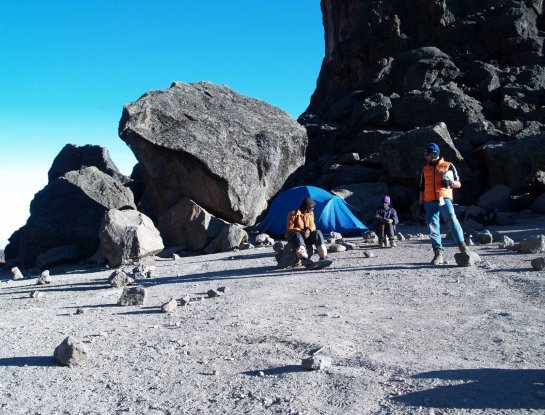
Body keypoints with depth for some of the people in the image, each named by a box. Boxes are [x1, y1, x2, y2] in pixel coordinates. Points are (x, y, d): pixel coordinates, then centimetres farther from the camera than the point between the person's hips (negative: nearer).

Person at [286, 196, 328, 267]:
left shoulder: (310, 213, 4)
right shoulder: (293, 214, -13)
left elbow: (312, 225, 2)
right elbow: (290, 229, -13)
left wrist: (309, 230, -23)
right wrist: (301, 231, -27)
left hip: (306, 235, 5)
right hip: (293, 235, -4)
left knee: (317, 233, -23)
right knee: (298, 236, -40)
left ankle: (323, 257, -30)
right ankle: (305, 260, -59)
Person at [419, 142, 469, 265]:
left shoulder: (448, 166, 10)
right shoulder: (425, 169, 20)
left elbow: (458, 184, 11)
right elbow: (422, 188, 23)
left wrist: (450, 183, -11)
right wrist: (421, 204, 16)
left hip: (444, 199, -4)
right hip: (429, 201, 4)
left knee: (452, 219, -25)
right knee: (433, 227, -2)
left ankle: (462, 244, -19)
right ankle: (438, 253, -1)